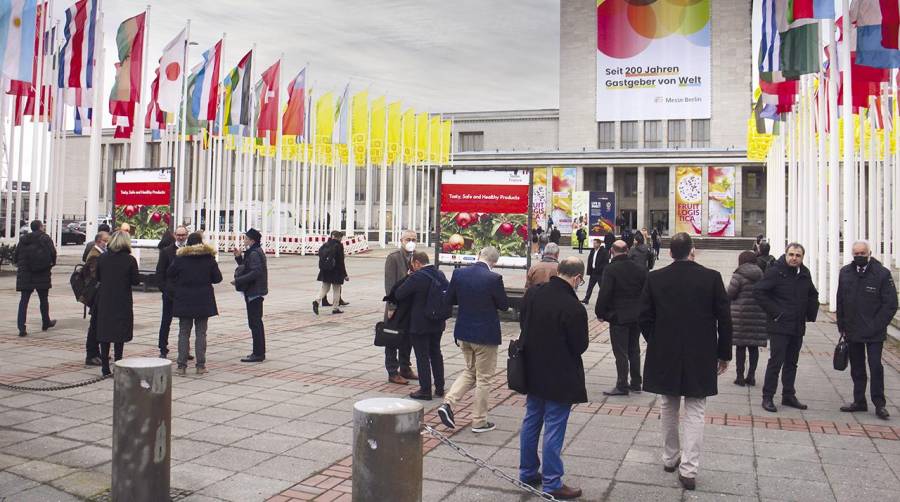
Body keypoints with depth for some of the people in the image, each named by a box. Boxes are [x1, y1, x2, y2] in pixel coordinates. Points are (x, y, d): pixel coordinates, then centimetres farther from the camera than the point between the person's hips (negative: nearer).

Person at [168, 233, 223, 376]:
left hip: (184, 301, 0)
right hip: (203, 301, 0)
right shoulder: (209, 258, -6)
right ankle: (200, 365, 6)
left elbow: (169, 274, 4)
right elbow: (218, 278, -2)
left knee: (183, 333, 8)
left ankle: (182, 366, 7)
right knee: (201, 333, 6)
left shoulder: (180, 258, -5)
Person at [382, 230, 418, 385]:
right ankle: (393, 373, 12)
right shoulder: (393, 258, -10)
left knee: (408, 340, 15)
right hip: (396, 307, -6)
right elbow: (389, 284, -14)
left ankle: (405, 369, 28)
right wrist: (391, 307, -17)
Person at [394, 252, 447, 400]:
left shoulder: (417, 277, -20)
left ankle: (425, 390, 7)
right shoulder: (440, 275, 2)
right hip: (438, 323, 7)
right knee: (436, 354, 17)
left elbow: (399, 294, -15)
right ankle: (439, 388, 24)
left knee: (422, 357, 2)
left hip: (420, 324, -7)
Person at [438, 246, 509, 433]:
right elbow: (504, 305, -8)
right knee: (484, 378, 10)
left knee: (470, 371, 24)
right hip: (485, 334, -5)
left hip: (464, 333, 5)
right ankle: (479, 421, 18)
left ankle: (448, 403, 8)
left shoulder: (459, 273, -6)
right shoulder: (494, 278, -19)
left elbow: (449, 299, 4)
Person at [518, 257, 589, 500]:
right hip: (560, 377, -7)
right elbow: (580, 346, -15)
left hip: (533, 371, 7)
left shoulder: (532, 294, -4)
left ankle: (527, 472, 31)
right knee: (554, 429, 3)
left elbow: (523, 322, 10)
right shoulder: (573, 308, -25)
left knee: (531, 421, 18)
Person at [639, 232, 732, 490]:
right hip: (700, 357, -1)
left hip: (664, 356, 2)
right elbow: (724, 319, -4)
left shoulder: (655, 278, -5)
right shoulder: (712, 277, -8)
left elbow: (645, 317, -1)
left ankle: (670, 458, 31)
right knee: (694, 412, 6)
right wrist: (724, 353, 7)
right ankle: (689, 469, 2)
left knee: (668, 408, 18)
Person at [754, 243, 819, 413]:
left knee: (792, 363, 13)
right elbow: (758, 292, -16)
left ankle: (789, 396, 23)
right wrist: (774, 311, -17)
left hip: (798, 327, 7)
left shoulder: (805, 273, 10)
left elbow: (813, 295, 26)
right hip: (779, 326, -7)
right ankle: (767, 397, 2)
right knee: (776, 362, -5)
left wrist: (811, 313, 12)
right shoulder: (775, 271, -11)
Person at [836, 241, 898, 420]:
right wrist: (842, 326, 7)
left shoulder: (882, 274, -8)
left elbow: (890, 304, -8)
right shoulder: (845, 273, 5)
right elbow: (840, 301, 10)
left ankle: (879, 405, 9)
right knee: (857, 368, 12)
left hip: (874, 333, -4)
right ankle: (859, 402, 22)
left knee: (876, 367, -2)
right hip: (852, 332, 4)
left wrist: (877, 326, -12)